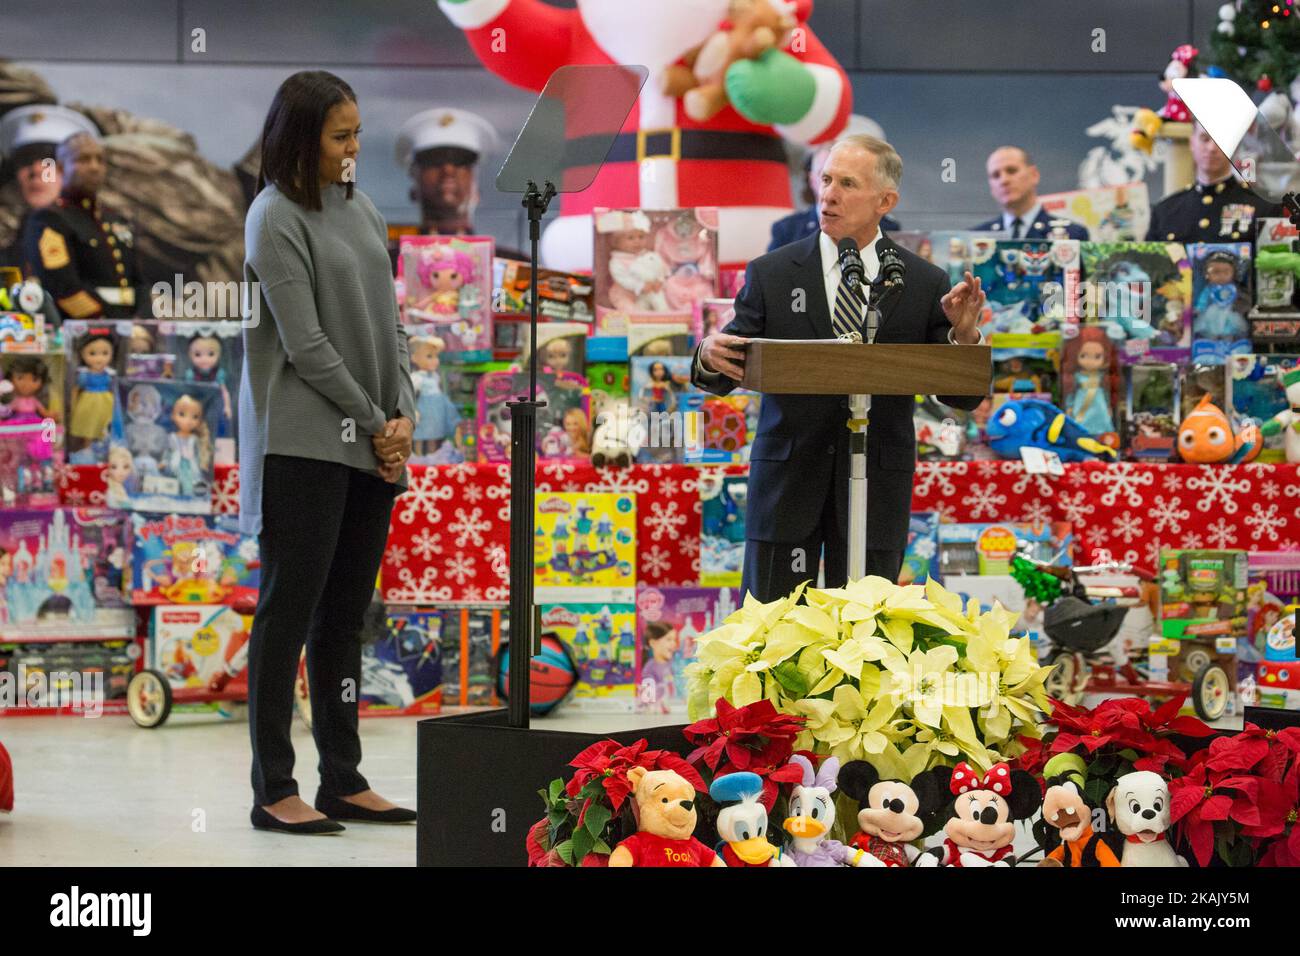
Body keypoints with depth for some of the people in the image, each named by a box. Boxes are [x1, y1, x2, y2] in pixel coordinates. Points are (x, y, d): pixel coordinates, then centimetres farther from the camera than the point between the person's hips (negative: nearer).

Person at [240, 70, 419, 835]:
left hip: (372, 446, 7)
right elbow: (306, 342, -12)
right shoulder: (276, 218, -8)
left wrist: (405, 413, 1)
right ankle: (275, 792, -1)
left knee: (346, 616, 9)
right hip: (304, 443, -7)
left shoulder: (361, 209, 13)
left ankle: (345, 782, 14)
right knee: (290, 612, -4)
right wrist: (375, 422, -8)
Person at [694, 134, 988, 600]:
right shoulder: (771, 273, 3)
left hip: (877, 487, 0)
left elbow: (962, 396, 2)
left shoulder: (925, 283, 3)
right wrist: (710, 355, -20)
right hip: (787, 481, 0)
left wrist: (965, 335, -17)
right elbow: (725, 374, 3)